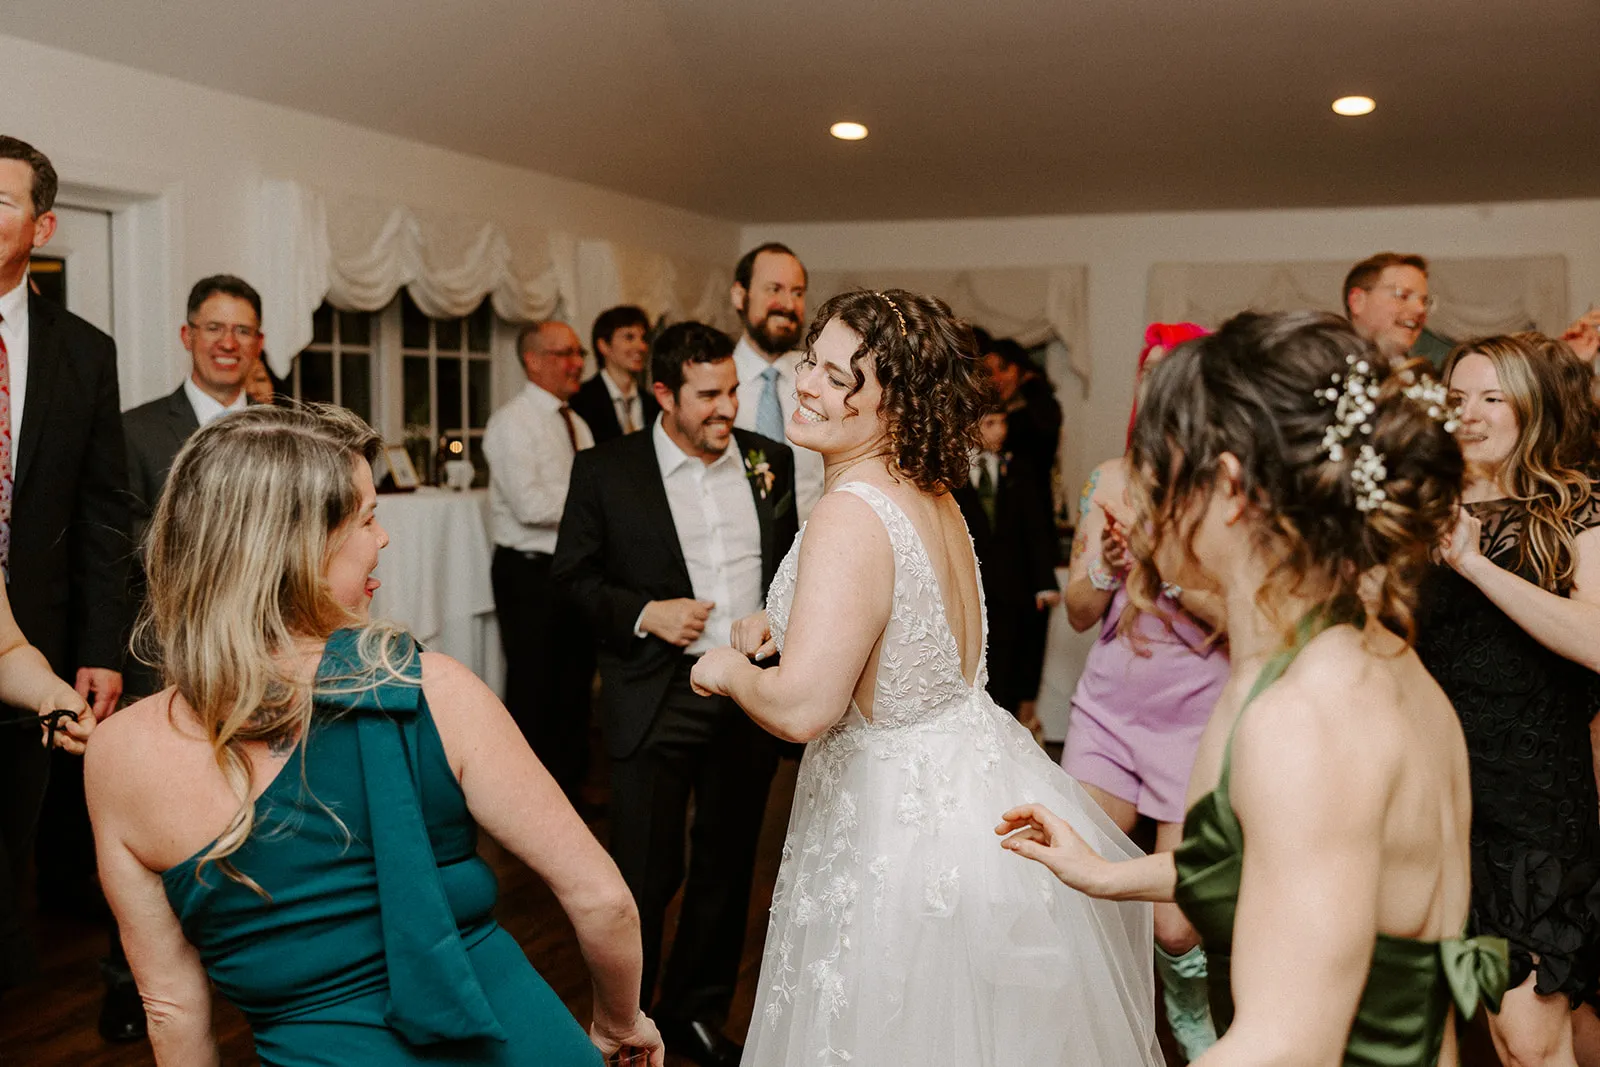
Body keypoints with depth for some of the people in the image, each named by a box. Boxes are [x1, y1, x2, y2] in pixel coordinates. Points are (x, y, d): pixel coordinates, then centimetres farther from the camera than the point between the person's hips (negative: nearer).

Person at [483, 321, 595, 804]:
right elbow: (530, 505, -20)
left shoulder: (577, 425, 15)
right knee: (531, 690, -2)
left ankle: (569, 789, 26)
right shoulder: (513, 423, -10)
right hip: (530, 573, -8)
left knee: (575, 684, 14)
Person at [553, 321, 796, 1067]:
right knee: (644, 873, 2)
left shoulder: (771, 462, 4)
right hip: (657, 697, -3)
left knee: (727, 865, 16)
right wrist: (644, 613, -15)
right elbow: (574, 574, -1)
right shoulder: (605, 471, -4)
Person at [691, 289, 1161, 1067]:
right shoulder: (933, 495, 1)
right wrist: (781, 623, 10)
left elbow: (803, 707, -31)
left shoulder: (851, 514, -26)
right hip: (978, 790, 9)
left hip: (906, 823, -8)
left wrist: (730, 668, -12)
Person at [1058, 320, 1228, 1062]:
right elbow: (1078, 612, 6)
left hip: (1198, 719, -3)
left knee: (1175, 926, -2)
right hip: (1109, 708, 3)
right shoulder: (1111, 480, 3)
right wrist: (1108, 565, -13)